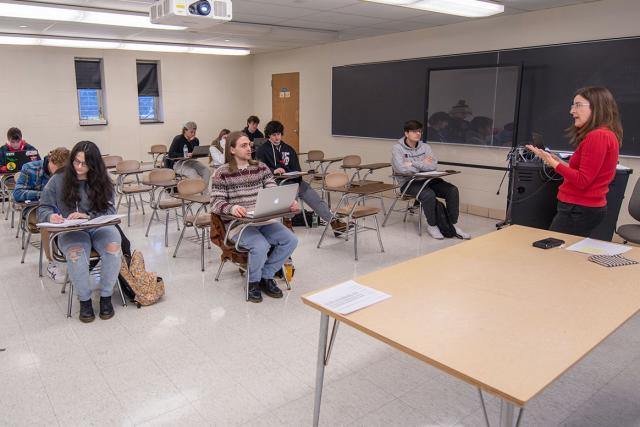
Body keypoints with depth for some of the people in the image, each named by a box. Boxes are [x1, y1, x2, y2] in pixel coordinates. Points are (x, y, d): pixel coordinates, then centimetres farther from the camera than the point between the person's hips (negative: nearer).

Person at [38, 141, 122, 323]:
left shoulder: (103, 182, 6)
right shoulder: (58, 180, 5)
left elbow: (109, 211, 0)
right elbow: (43, 208, 8)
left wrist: (87, 216, -18)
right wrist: (51, 216, -16)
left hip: (100, 227, 1)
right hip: (71, 231, -1)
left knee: (113, 247, -33)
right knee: (75, 254, -36)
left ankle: (106, 296, -14)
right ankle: (84, 299, -14)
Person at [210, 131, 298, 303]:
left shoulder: (261, 167, 11)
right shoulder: (222, 173, -1)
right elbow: (216, 202, -8)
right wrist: (232, 208, -30)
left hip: (264, 220, 5)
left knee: (291, 240, -18)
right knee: (261, 246, -32)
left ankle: (266, 276, 4)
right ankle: (253, 282, 0)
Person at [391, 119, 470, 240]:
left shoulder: (425, 146, 8)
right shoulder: (397, 148, -4)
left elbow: (434, 166, -7)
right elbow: (402, 169, -21)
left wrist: (413, 164, -13)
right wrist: (423, 165, -9)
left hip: (427, 179, 5)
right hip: (408, 182, -5)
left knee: (452, 190, -15)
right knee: (429, 194, -33)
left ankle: (453, 224, -1)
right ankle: (432, 226, -10)